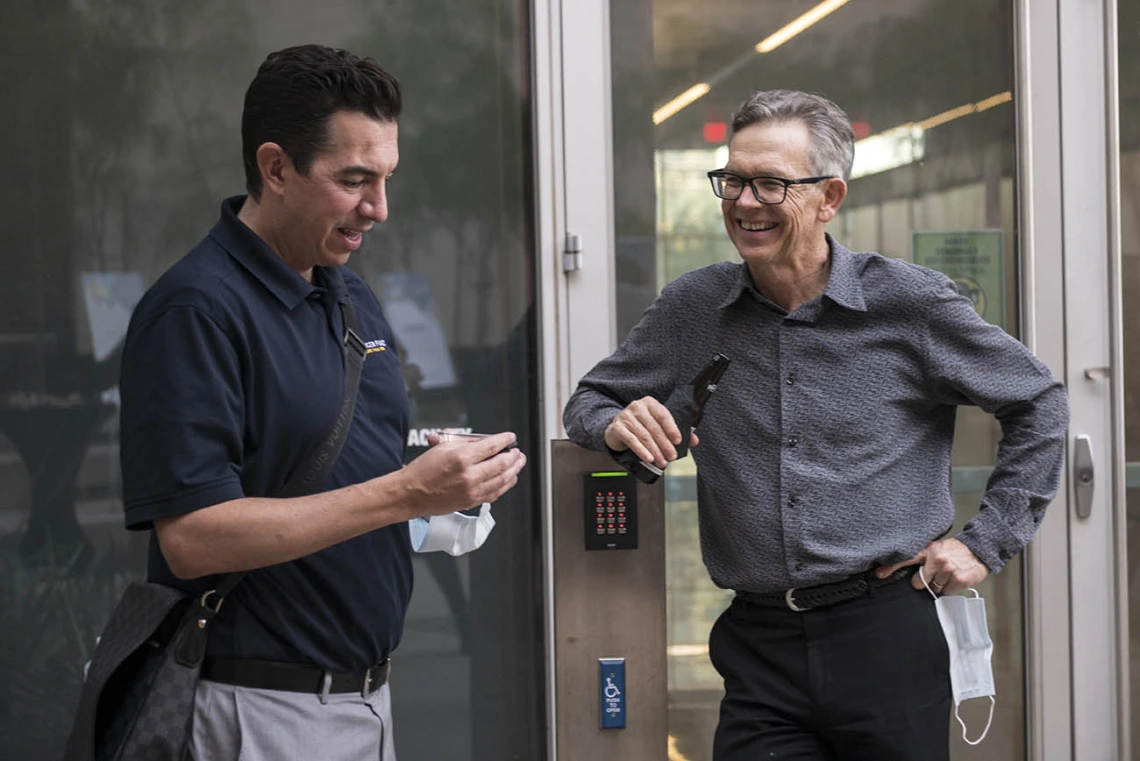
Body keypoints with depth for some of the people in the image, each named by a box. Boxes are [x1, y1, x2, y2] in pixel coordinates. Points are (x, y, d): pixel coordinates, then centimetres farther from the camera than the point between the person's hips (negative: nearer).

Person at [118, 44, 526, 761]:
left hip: (370, 693, 8)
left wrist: (447, 477, -1)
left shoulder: (352, 295, 10)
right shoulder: (197, 309, -17)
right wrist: (404, 493, -25)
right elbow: (191, 538, -23)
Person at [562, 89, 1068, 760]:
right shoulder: (692, 309, 6)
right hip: (760, 646, 2)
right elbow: (589, 402, 18)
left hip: (886, 635, -1)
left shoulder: (909, 302, -1)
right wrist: (617, 424, -7)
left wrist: (985, 543, 3)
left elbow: (1040, 404, 9)